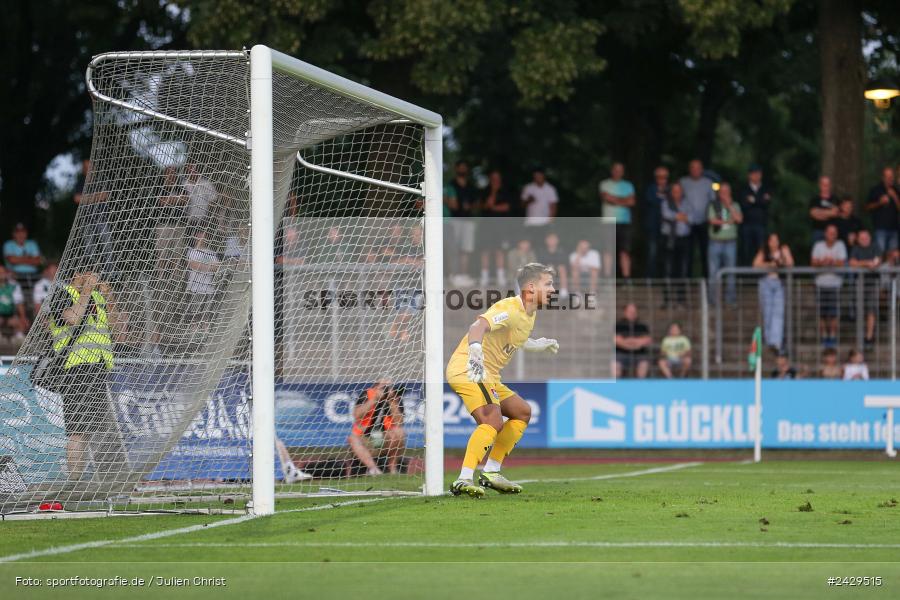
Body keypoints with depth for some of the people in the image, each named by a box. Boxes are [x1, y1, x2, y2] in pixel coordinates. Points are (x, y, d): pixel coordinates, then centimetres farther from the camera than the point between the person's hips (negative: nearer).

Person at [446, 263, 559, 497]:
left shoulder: (529, 314, 14)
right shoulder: (510, 310, -18)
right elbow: (478, 327, -36)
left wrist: (543, 344, 46)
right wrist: (475, 353, -53)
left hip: (488, 376, 11)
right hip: (468, 370, -11)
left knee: (522, 412, 19)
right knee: (493, 421, -27)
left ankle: (491, 472, 20)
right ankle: (464, 480, -34)